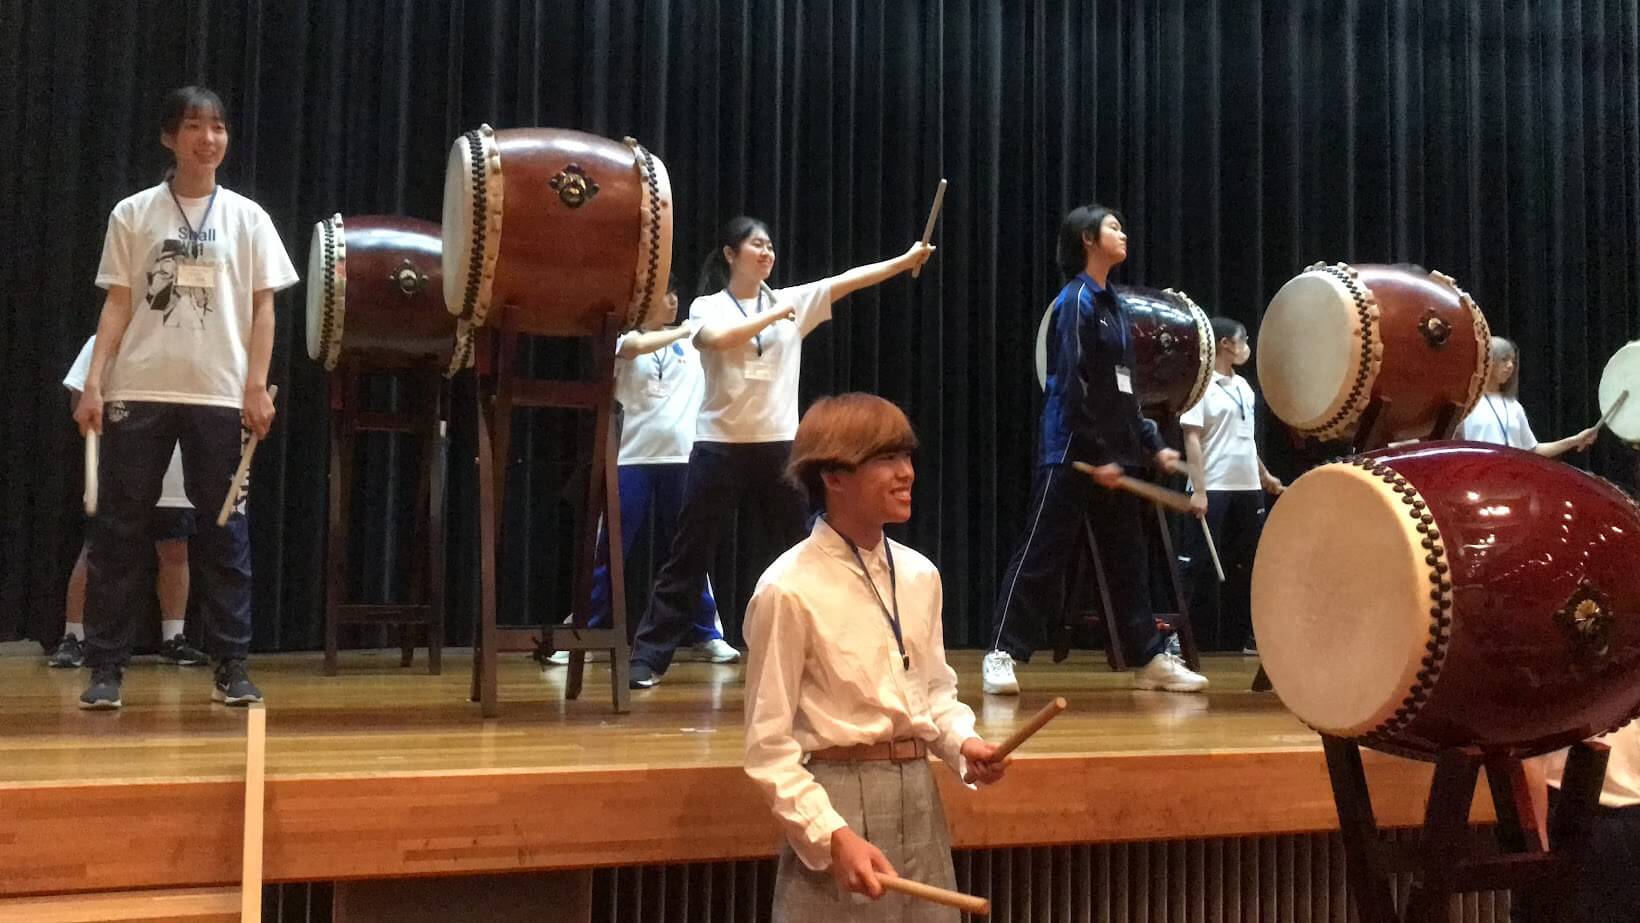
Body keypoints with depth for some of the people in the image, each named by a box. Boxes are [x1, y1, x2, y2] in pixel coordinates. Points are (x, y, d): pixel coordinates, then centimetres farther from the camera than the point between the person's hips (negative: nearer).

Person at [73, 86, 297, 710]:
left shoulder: (246, 217, 7)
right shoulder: (132, 214, 7)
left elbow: (262, 309, 6)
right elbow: (117, 306, 6)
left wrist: (257, 387, -3)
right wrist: (94, 384, -3)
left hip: (221, 394, 0)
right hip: (138, 391, 0)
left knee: (224, 529, 3)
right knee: (119, 528, 2)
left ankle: (230, 665, 9)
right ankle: (106, 667, 10)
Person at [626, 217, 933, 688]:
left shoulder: (793, 301, 9)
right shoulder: (707, 307, 1)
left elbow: (849, 279, 1)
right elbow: (719, 339, -21)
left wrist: (906, 259, -7)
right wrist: (772, 315, -14)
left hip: (778, 446, 3)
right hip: (720, 447, -3)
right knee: (689, 557, 0)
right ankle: (648, 656, 6)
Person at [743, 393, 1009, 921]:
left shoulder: (920, 575, 5)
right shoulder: (789, 590, -14)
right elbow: (768, 748, -13)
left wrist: (962, 743, -3)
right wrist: (834, 835, -21)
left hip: (920, 800, 6)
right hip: (839, 800, -6)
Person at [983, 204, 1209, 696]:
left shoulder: (1114, 305, 16)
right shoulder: (1075, 301, -8)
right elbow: (1071, 384, -15)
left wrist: (1151, 444, 13)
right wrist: (1096, 455, -17)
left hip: (1114, 453, 8)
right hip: (1072, 453, -8)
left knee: (1129, 559, 10)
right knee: (1041, 555, -5)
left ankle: (1152, 658, 17)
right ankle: (1003, 655, 1)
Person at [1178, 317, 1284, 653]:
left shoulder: (1243, 386, 15)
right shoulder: (1201, 386, -9)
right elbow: (1192, 439, -15)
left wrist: (1265, 476, 25)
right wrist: (1198, 490, -21)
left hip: (1248, 489, 8)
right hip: (1214, 490, -8)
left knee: (1248, 563, 12)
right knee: (1203, 566, -5)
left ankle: (1248, 636, 20)